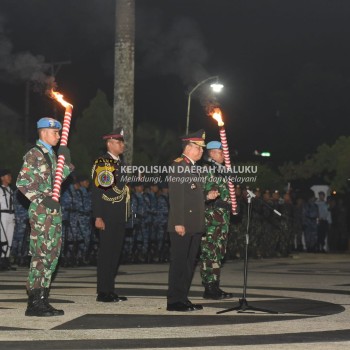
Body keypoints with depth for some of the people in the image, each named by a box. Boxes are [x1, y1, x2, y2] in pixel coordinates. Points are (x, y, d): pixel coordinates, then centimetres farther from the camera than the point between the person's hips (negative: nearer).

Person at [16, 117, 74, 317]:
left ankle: (42, 300, 13)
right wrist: (41, 199, -18)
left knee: (52, 255, 8)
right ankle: (35, 303, -7)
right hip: (41, 211, -9)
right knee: (41, 254, -10)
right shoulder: (34, 154, -8)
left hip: (54, 209, 9)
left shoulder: (51, 154, 18)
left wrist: (66, 161, 9)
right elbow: (22, 182, -14)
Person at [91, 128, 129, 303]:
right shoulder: (101, 162, -9)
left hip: (120, 216, 9)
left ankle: (110, 290, 16)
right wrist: (98, 217, -19)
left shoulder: (120, 163, 18)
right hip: (108, 216, -9)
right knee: (106, 252, -6)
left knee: (115, 252, 10)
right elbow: (97, 191, -15)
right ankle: (103, 293, -3)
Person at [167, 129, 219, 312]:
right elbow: (176, 197, -17)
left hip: (194, 226, 10)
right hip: (182, 225, -10)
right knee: (179, 262, -6)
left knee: (189, 262, 12)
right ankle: (174, 301, -2)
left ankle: (183, 298, 18)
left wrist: (207, 196, 8)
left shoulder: (193, 167, 19)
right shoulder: (178, 166, -11)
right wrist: (178, 223, -21)